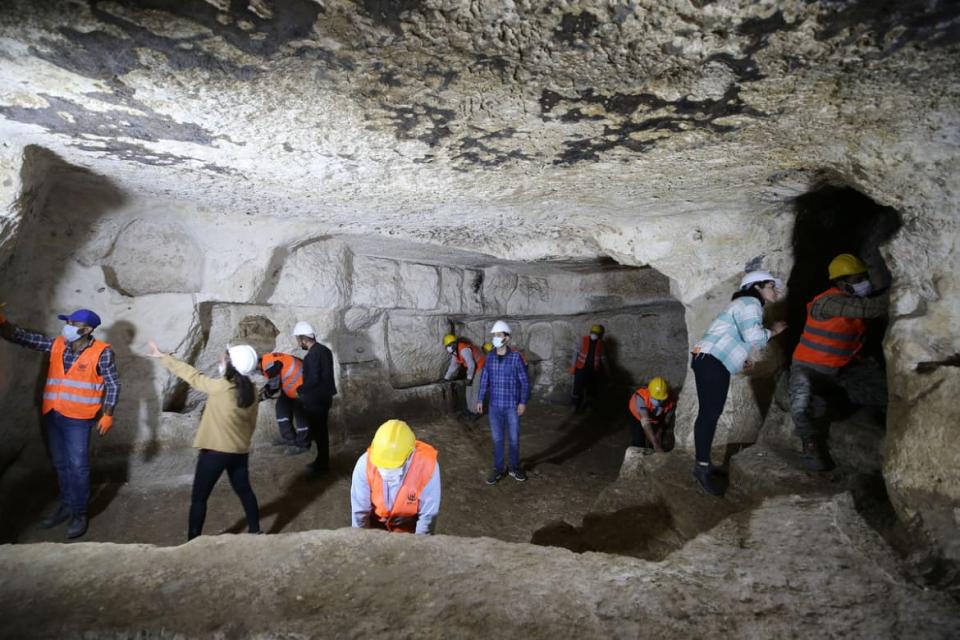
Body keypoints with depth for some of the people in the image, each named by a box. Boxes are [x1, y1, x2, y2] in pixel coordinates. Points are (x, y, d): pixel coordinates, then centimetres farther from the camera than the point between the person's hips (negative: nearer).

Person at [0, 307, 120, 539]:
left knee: (78, 467, -1)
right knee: (61, 464, 16)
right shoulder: (56, 345, 5)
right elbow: (22, 337, 5)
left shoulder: (102, 353, -11)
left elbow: (113, 385, -9)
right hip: (53, 416, 6)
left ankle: (79, 514, 12)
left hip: (78, 419, -6)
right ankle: (65, 506, 30)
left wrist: (107, 415, -15)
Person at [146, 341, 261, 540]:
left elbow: (192, 376, -8)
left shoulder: (221, 387, -21)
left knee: (198, 498, 9)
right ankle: (255, 531, 27)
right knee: (244, 491, 20)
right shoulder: (250, 390, -3)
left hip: (216, 451, -6)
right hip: (240, 451, 6)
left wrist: (162, 357, 3)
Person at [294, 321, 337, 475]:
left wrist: (300, 390, -8)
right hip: (324, 396, 9)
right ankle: (322, 462, 29)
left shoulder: (312, 355, -21)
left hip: (315, 400, -9)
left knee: (318, 432, 3)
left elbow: (313, 379, -24)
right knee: (321, 431, 18)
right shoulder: (324, 350, 7)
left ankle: (322, 465, 13)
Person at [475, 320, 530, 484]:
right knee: (497, 439, 11)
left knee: (514, 439, 10)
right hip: (494, 406, 3)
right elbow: (484, 379, 8)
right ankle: (499, 469, 25)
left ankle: (514, 468, 28)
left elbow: (525, 381, -7)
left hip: (512, 406, -3)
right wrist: (480, 399, 8)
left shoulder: (516, 357, -11)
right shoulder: (490, 357, 0)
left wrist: (523, 402, -10)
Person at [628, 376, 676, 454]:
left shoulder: (671, 401, -34)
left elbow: (666, 421, -15)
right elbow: (645, 422, -48)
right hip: (639, 416, -2)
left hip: (658, 420, 2)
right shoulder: (641, 397, -44)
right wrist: (655, 445, -52)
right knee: (638, 444, -8)